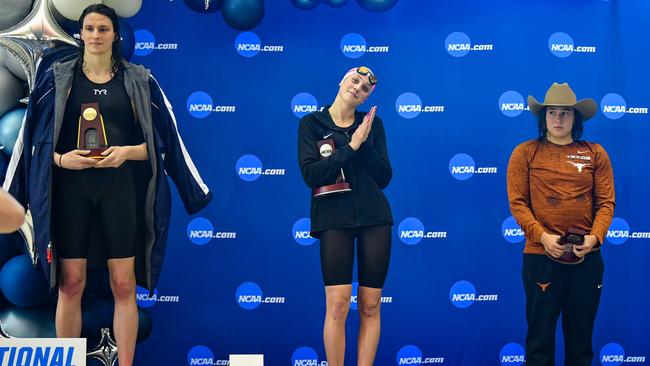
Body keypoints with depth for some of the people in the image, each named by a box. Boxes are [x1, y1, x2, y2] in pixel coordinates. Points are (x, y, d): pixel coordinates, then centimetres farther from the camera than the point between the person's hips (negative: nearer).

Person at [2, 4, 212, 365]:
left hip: (120, 189, 0)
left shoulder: (139, 81, 6)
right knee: (70, 284, 2)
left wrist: (127, 152, -13)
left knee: (124, 285, 0)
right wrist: (60, 158, -12)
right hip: (71, 189, 0)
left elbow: (161, 141, 5)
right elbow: (33, 137, 7)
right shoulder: (57, 78, 6)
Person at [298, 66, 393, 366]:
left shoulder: (372, 123, 9)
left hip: (375, 217, 2)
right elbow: (310, 175, -8)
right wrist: (350, 147, -11)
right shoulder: (311, 123, 4)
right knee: (338, 305, -9)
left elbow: (384, 177, 3)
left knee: (370, 306, 2)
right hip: (334, 219, -2)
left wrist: (366, 143, -9)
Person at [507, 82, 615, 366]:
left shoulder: (595, 153, 6)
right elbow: (517, 202, -4)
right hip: (540, 254, -2)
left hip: (586, 256, 2)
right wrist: (543, 236, -17)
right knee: (540, 332, 6)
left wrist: (594, 237, -15)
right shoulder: (525, 153, 2)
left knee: (581, 332, 12)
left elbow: (606, 202, 2)